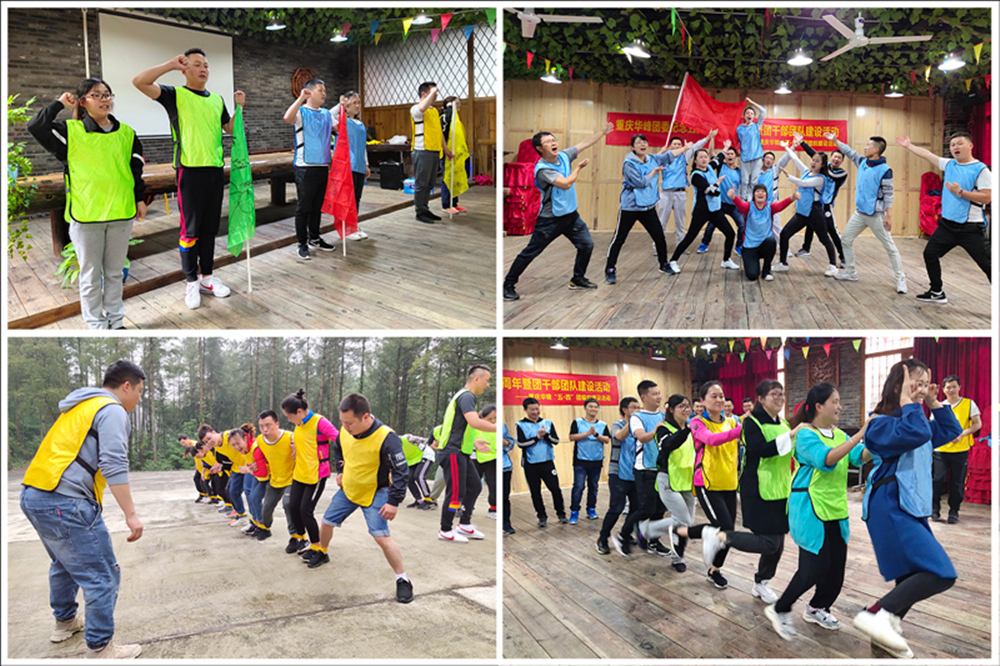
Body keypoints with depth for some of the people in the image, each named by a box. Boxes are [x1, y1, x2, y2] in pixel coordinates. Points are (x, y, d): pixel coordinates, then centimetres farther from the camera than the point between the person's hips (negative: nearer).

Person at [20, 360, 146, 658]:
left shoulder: (80, 407, 22)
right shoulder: (113, 411, -8)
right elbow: (114, 465, -18)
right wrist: (130, 514, -19)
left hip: (33, 494, 10)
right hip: (64, 502, -10)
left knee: (65, 562, 30)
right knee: (103, 576, -3)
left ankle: (65, 622, 47)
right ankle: (101, 649, 2)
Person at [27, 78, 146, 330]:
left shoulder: (126, 133, 8)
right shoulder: (71, 131, -2)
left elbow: (136, 167, 14)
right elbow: (35, 127, -14)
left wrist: (140, 198, 13)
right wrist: (59, 104, -8)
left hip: (121, 214, 3)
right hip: (85, 215, -2)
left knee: (115, 272, 13)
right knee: (90, 275, 6)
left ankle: (115, 319, 25)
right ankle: (96, 325, 17)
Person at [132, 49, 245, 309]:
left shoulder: (217, 100, 16)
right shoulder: (175, 95, -1)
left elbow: (230, 129, 22)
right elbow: (140, 82, -13)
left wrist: (239, 107, 7)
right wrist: (170, 64, -14)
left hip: (215, 170, 5)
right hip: (190, 170, -5)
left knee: (210, 227, 11)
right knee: (190, 229, -1)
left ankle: (207, 277, 21)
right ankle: (192, 283, 7)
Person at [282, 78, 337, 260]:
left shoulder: (327, 114, 15)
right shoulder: (301, 112, -5)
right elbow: (287, 118, -26)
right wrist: (301, 98, -23)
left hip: (323, 166, 6)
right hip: (305, 167, -6)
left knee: (318, 206, 15)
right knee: (303, 207, -1)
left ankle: (314, 238, 28)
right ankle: (302, 244, 6)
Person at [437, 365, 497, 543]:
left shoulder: (466, 396, 18)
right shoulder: (466, 396, -15)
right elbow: (474, 422, -31)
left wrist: (474, 443, 24)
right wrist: (498, 428, -26)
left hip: (461, 453, 11)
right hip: (453, 453, -11)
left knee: (474, 487, 13)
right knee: (456, 492, -5)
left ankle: (465, 525, 23)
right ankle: (445, 531, 6)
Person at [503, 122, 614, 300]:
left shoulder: (564, 156, 1)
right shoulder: (542, 169, -21)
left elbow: (585, 142, 8)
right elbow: (565, 184, -26)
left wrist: (604, 132, 5)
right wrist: (579, 167, -11)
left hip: (571, 214, 7)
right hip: (550, 219, -7)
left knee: (586, 245, 8)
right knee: (530, 252, -2)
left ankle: (578, 279, 27)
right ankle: (508, 285, 7)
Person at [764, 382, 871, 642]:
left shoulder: (839, 434, 9)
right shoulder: (806, 434, -13)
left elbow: (860, 457, -2)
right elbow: (825, 460, -28)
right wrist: (859, 435, -31)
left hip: (836, 508, 7)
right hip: (810, 508, -7)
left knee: (836, 564, 9)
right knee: (816, 566, -9)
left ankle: (816, 609, 31)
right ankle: (780, 610, 9)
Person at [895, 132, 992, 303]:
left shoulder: (980, 169, -9)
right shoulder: (949, 165, 9)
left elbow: (987, 197, -15)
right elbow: (927, 154, 20)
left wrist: (960, 192, -20)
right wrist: (909, 146, 25)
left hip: (970, 229, -7)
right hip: (947, 225, 7)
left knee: (987, 265, -4)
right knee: (930, 254, 11)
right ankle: (937, 293, 25)